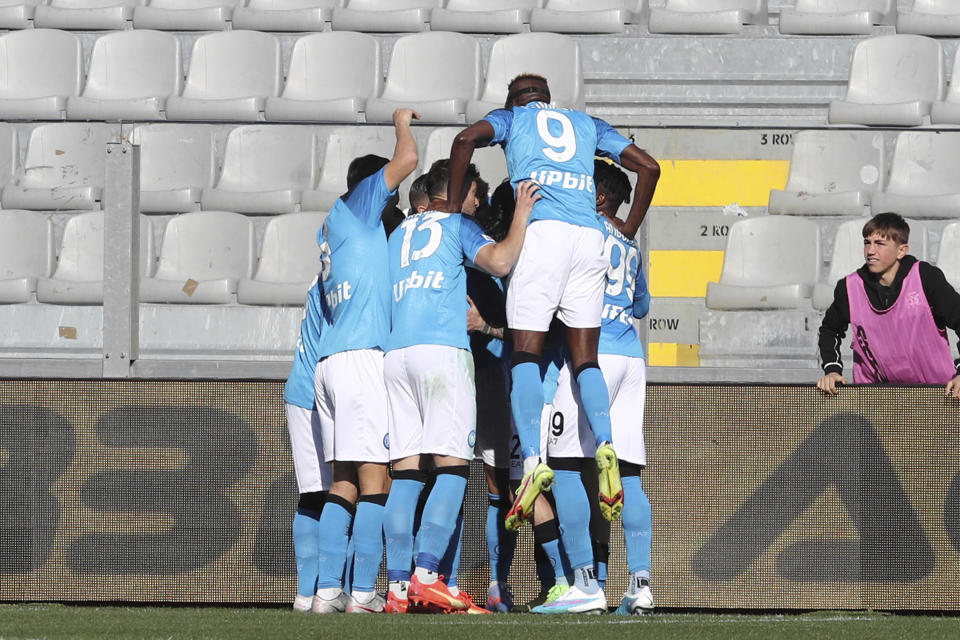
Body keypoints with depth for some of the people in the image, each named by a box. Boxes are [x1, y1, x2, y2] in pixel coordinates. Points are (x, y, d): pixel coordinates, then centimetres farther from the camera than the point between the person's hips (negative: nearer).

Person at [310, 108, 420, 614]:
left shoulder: (335, 230, 27)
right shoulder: (355, 206, 3)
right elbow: (406, 160, -5)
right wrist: (402, 124, 15)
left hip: (330, 362, 9)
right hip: (362, 356, -9)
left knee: (344, 480, 5)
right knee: (374, 476, -11)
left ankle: (327, 590, -3)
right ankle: (363, 592, -18)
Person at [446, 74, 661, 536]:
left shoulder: (512, 117, 20)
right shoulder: (586, 124, 29)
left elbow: (466, 139, 0)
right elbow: (647, 167, 25)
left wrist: (452, 211, 7)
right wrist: (628, 232, 32)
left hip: (542, 231, -3)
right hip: (590, 236, 3)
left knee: (525, 353, -4)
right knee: (585, 358, 6)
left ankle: (533, 459, -22)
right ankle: (604, 443, -20)